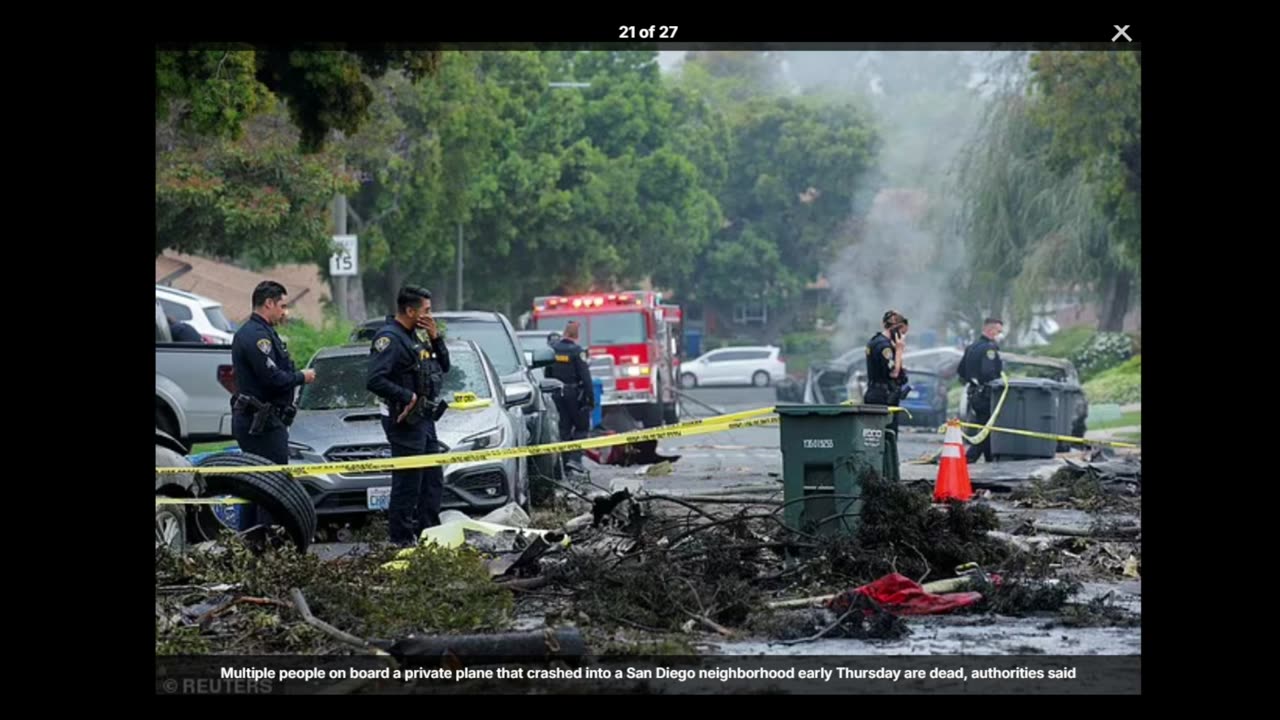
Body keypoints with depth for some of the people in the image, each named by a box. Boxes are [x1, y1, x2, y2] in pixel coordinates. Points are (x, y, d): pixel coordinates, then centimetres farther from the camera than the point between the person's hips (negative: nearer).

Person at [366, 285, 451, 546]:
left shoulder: (413, 337, 16)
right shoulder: (389, 338, -15)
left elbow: (444, 366, 19)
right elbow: (375, 380, -26)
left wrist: (436, 338, 4)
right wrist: (408, 396, -21)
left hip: (424, 418, 10)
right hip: (406, 420, -10)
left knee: (433, 480, 15)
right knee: (407, 481, -7)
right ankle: (401, 539, -3)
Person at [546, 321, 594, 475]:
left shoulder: (553, 349, 4)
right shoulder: (577, 351, -14)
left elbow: (547, 375, 11)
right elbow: (585, 376, -15)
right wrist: (590, 398, -11)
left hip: (557, 393, 5)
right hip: (574, 393, -5)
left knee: (564, 428, 11)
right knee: (581, 427, 6)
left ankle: (565, 461, 10)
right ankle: (575, 457, -8)